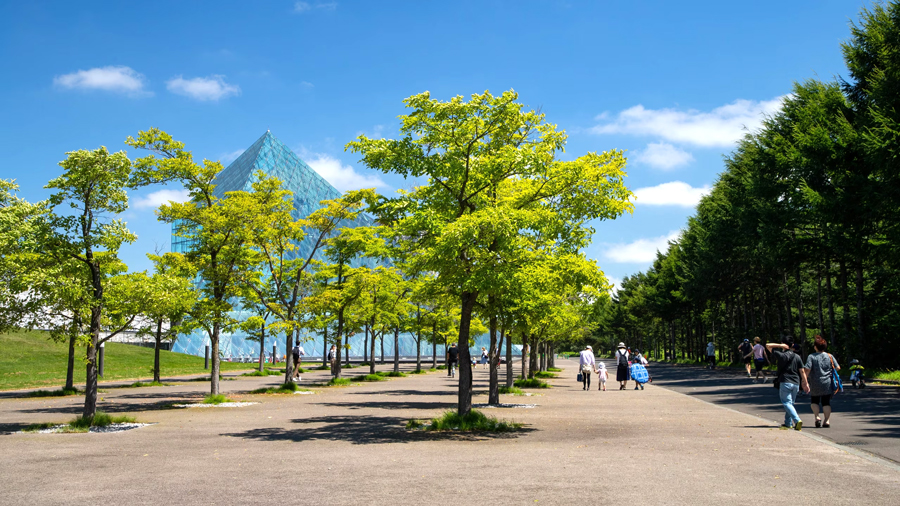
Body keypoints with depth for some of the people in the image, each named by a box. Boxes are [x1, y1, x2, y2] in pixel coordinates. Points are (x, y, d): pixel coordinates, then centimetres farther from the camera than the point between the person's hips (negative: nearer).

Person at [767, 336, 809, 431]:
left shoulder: (781, 355, -6)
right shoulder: (797, 357, 7)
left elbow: (768, 346, -1)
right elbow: (802, 371, 6)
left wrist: (780, 345, -8)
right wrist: (805, 383, 12)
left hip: (785, 383, -6)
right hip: (796, 383, 6)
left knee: (787, 403, -6)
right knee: (790, 403, 17)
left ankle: (797, 420, -25)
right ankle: (788, 423, 22)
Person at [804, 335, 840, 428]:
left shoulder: (811, 356, -8)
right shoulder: (830, 356, 2)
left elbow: (807, 369, -17)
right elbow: (838, 368, 2)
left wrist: (805, 381, -11)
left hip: (815, 385, -2)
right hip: (827, 384, 2)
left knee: (814, 401, 15)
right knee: (826, 402, 9)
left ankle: (817, 417, -1)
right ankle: (827, 420, 3)